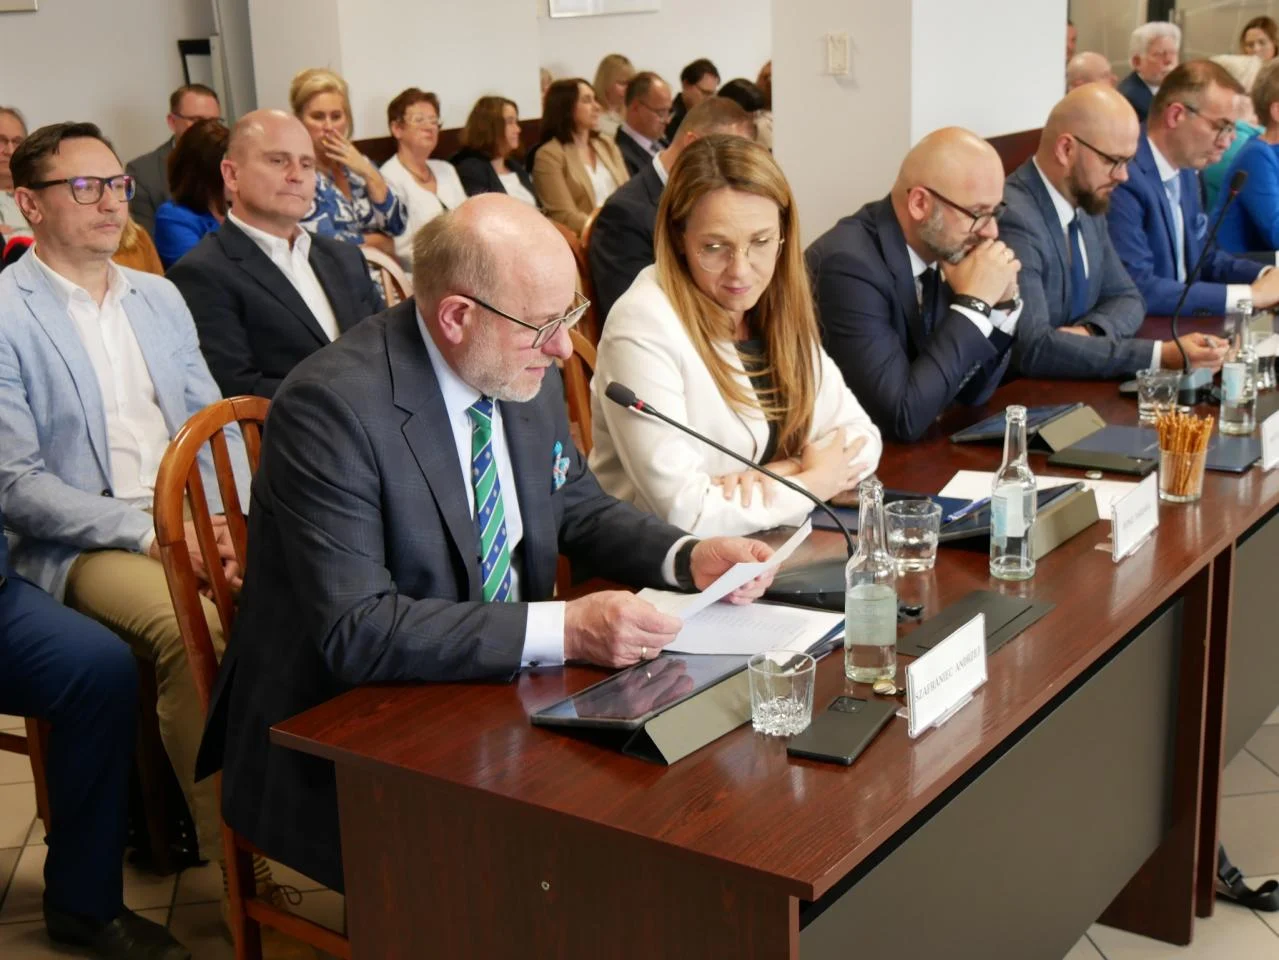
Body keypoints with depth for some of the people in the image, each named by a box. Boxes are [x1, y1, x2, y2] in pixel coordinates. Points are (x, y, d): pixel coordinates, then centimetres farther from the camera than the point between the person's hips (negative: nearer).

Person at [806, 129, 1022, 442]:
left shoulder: (937, 248, 0)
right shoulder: (849, 264, -22)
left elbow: (969, 393, 8)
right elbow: (903, 417, -25)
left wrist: (1001, 303, -6)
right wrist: (974, 303, -21)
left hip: (916, 451, 7)